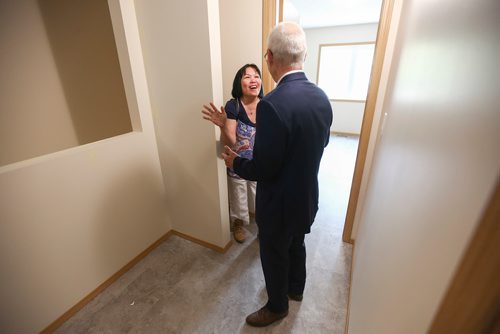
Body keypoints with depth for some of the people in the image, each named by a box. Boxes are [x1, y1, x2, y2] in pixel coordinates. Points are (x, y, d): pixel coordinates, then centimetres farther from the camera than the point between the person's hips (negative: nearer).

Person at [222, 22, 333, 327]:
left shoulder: (273, 104, -30)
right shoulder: (322, 97, -5)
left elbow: (263, 170, -25)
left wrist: (234, 162, -6)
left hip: (280, 204, -7)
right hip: (308, 197, 8)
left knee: (275, 256, 18)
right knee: (296, 245, 30)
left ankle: (277, 307, 46)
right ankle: (296, 289, 57)